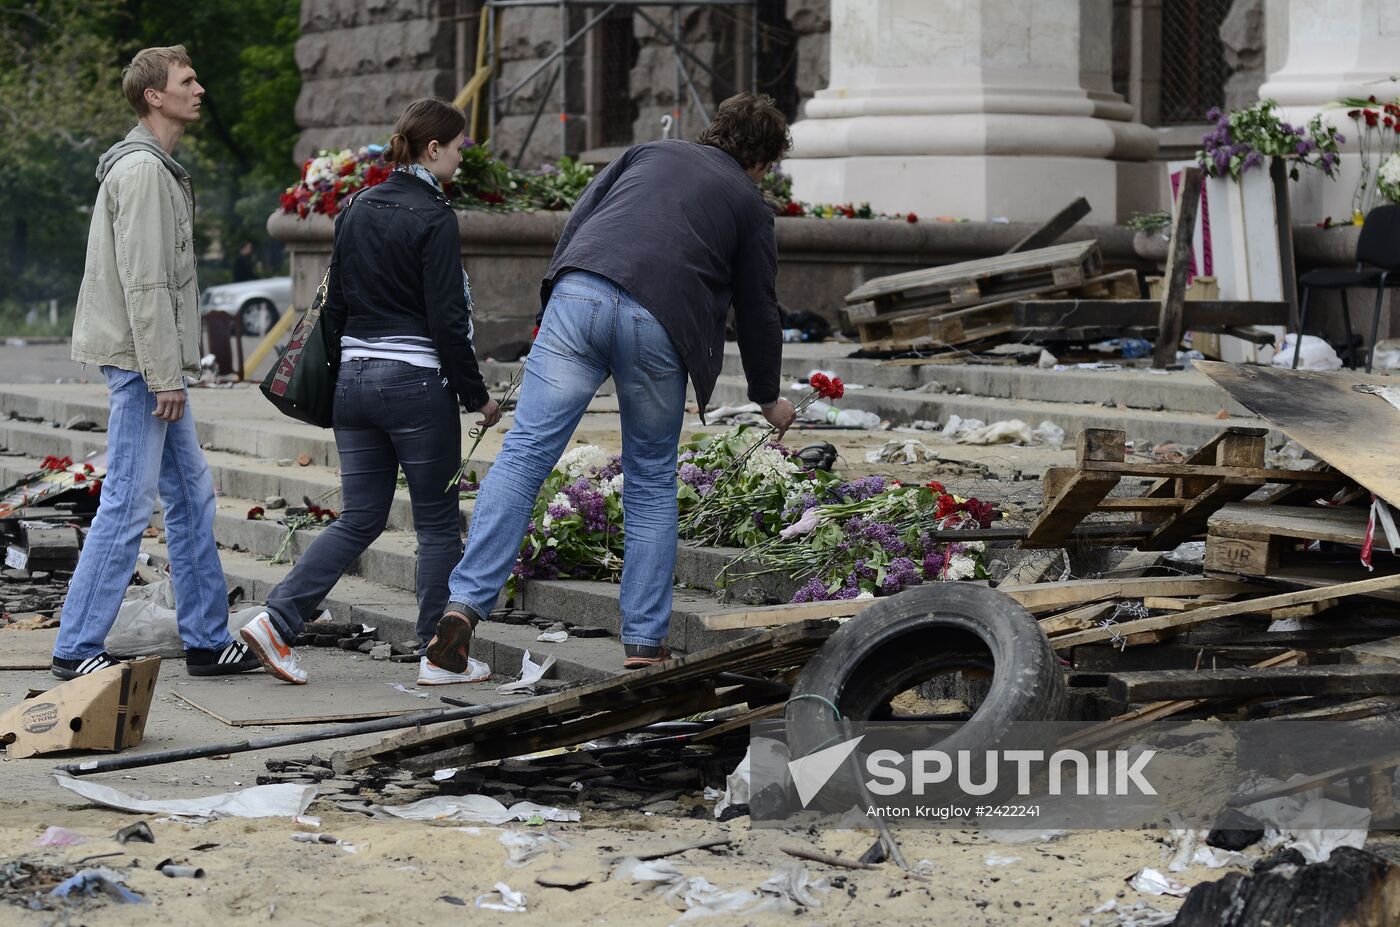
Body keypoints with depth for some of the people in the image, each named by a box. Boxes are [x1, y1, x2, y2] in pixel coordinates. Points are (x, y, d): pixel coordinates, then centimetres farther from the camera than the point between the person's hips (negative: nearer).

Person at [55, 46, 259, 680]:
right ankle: (76, 648, -4)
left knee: (191, 495, 12)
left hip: (154, 365, 11)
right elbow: (142, 283, -20)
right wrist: (165, 376, -21)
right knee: (129, 503, -8)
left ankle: (208, 640, 17)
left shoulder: (159, 168, 18)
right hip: (139, 361, -11)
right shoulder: (141, 169, -15)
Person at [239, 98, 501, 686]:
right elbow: (447, 319, -14)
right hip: (417, 383, -7)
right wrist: (477, 396, -6)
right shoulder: (433, 217, -12)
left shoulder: (357, 209, 10)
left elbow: (336, 304, 14)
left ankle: (277, 620, -1)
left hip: (355, 378, 7)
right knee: (438, 522, 5)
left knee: (360, 519, 11)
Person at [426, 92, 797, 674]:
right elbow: (756, 309, 25)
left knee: (524, 452, -5)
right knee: (652, 483, 14)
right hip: (659, 324, -1)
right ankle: (644, 644, 13)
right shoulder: (749, 203, 22)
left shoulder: (649, 153, 29)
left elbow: (579, 217, 18)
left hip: (580, 293, 1)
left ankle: (465, 603, -18)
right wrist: (768, 398, 37)